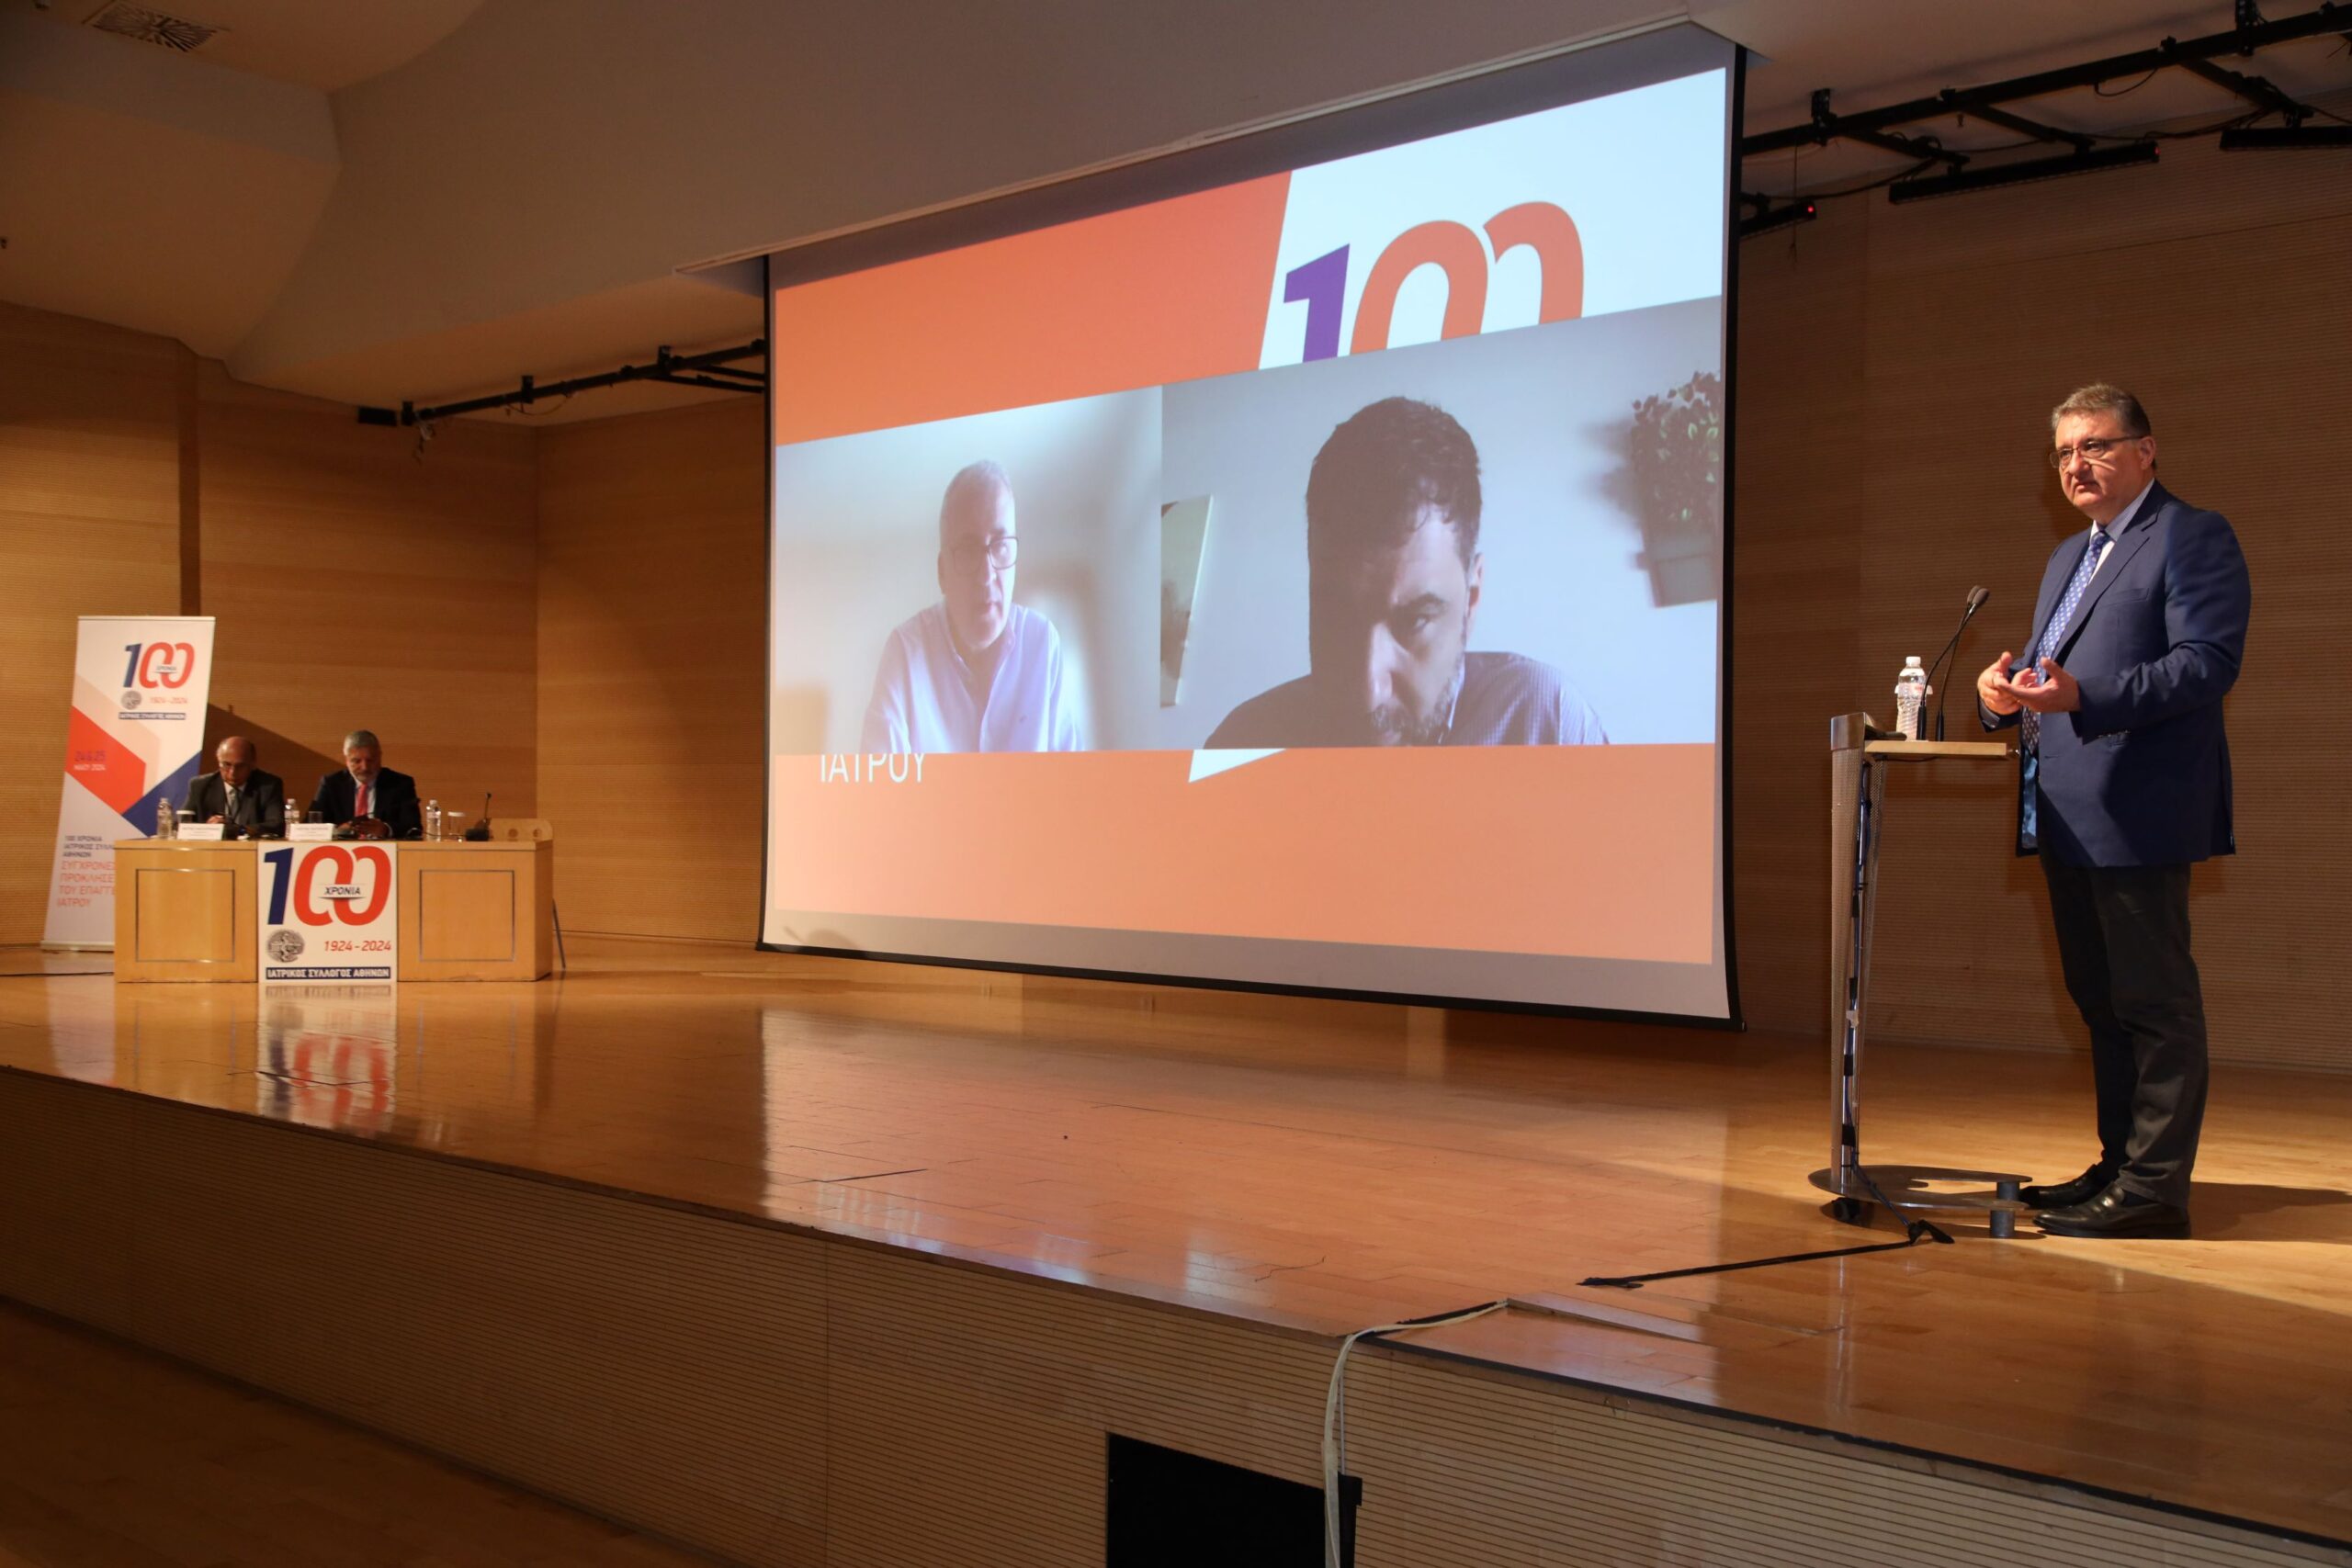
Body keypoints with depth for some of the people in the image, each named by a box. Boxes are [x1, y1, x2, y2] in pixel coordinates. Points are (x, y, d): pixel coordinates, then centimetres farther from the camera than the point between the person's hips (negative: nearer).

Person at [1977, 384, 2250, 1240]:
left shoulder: (2193, 536, -6)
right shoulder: (2069, 557, 23)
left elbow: (2208, 661, -17)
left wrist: (2080, 697, -29)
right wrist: (2004, 688, 0)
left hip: (2137, 813, -9)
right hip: (2067, 816, 9)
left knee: (2154, 1001, -5)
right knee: (2101, 1000, 15)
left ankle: (2154, 1188, -1)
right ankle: (2119, 1165, 24)